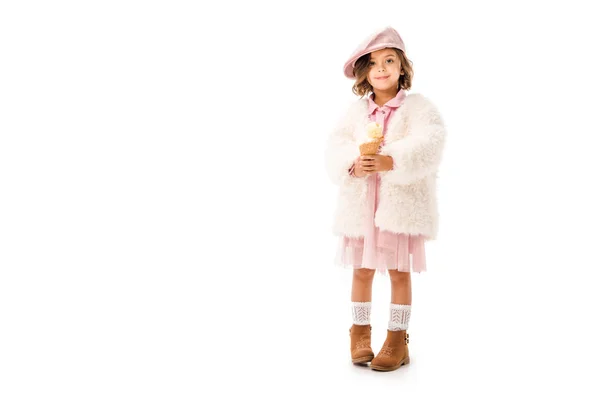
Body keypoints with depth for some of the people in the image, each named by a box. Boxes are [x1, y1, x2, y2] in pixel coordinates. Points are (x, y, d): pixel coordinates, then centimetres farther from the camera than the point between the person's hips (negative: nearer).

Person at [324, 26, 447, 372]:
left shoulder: (418, 106, -3)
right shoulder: (357, 110, 6)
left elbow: (428, 144, -18)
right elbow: (337, 147, -1)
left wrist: (391, 161, -32)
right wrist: (353, 165, -24)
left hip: (403, 201, -3)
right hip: (362, 202, 3)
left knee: (400, 272, 4)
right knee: (362, 270, 9)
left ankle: (398, 339, 16)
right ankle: (360, 333, 25)